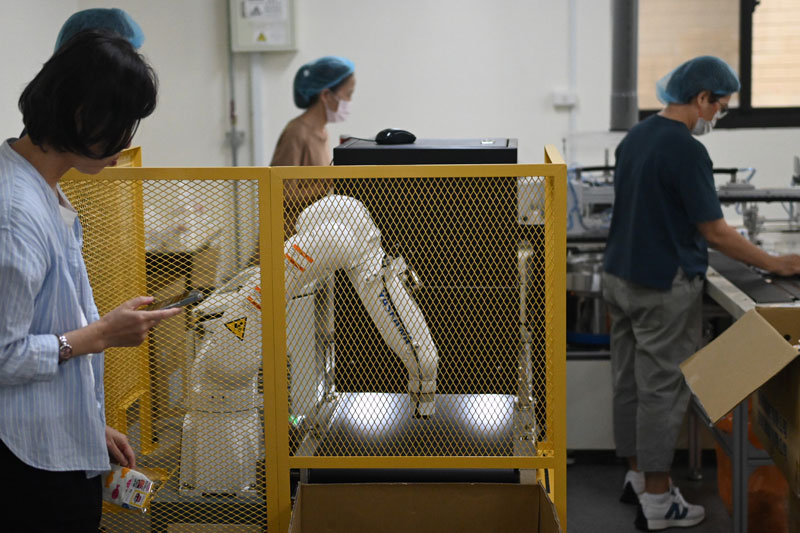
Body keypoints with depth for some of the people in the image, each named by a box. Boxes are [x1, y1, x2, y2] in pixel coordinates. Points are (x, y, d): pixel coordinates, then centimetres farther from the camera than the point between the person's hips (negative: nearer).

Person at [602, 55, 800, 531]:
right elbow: (714, 231, -17)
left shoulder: (633, 139, 8)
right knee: (663, 389, -1)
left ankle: (638, 476, 28)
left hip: (620, 277, 9)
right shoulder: (686, 151, -19)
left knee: (631, 382, 15)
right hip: (664, 287, -9)